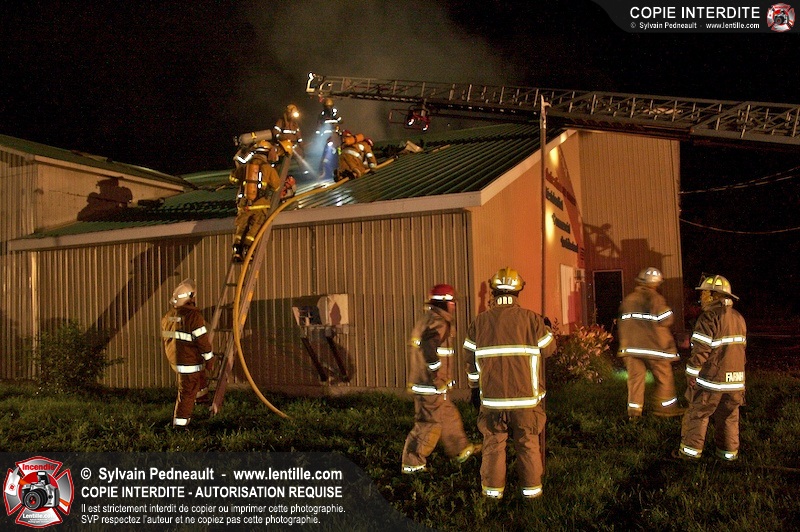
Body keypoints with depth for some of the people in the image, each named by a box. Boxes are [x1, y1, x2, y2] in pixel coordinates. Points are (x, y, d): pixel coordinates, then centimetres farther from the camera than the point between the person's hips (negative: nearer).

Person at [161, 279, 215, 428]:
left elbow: (166, 338, 14)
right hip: (189, 361, -8)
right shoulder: (194, 316, -21)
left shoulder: (168, 316, 3)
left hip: (174, 359, 8)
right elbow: (202, 340, -19)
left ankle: (202, 396, 47)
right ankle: (179, 423, 6)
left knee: (200, 374, 32)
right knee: (187, 393, 1)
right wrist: (209, 360, -8)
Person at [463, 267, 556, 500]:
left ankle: (493, 489, 18)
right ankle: (531, 488, 21)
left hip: (492, 396, 1)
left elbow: (471, 358, 7)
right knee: (528, 444, 13)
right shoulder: (531, 319, -6)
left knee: (493, 444, 12)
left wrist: (475, 385, 22)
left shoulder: (480, 321, -1)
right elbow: (549, 348, 6)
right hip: (526, 396, 0)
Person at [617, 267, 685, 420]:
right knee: (664, 377, 10)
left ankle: (634, 410, 4)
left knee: (635, 377, 6)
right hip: (654, 345, -5)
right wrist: (669, 311, 6)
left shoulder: (628, 300, 10)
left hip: (631, 346, 5)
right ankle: (666, 407, 17)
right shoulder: (655, 298, -10)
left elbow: (623, 323, 15)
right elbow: (666, 320, -15)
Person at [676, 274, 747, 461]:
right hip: (735, 380, 7)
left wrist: (691, 374, -10)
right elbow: (741, 347, 17)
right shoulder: (738, 318, 11)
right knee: (729, 417, 14)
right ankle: (729, 452, 20)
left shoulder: (709, 317, -15)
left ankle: (691, 450, 7)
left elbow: (700, 350, -17)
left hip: (711, 378, -7)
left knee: (698, 414, 3)